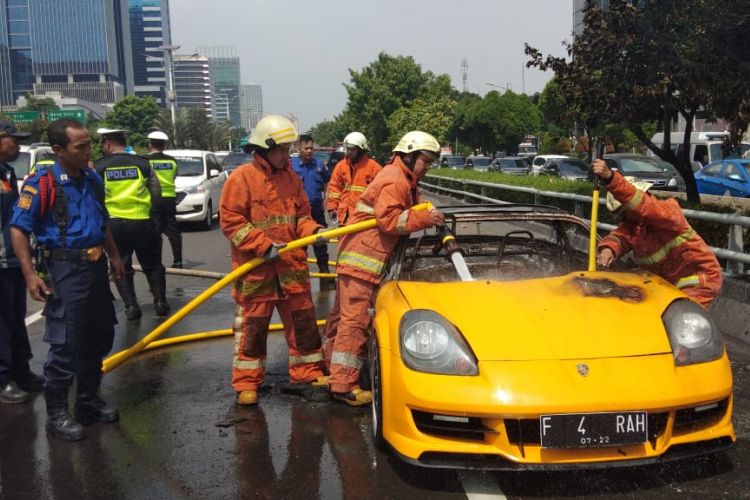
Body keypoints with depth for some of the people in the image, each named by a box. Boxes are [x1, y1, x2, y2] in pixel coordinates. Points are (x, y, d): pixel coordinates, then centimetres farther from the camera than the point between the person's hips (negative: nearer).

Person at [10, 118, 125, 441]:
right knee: (65, 343, -3)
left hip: (96, 267, 7)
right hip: (64, 271, -7)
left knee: (99, 336, 15)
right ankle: (56, 413, 12)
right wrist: (29, 275, -19)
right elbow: (18, 230, -13)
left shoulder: (93, 180, 7)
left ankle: (88, 401, 31)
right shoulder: (42, 183, -13)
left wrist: (114, 256, 22)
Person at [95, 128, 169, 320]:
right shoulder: (142, 163, 0)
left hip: (114, 223, -1)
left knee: (122, 267, 12)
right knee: (152, 265, 16)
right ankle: (160, 302, 17)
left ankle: (131, 306, 7)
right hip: (142, 221, 1)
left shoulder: (98, 167, -3)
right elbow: (156, 193, 4)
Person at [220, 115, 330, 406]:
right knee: (251, 327, 6)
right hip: (254, 269, -5)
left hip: (292, 266, 6)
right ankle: (246, 384, 19)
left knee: (303, 322, 10)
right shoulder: (242, 178, -9)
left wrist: (314, 231, -6)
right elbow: (231, 221, -13)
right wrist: (264, 246, -19)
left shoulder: (291, 178, 10)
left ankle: (306, 377, 23)